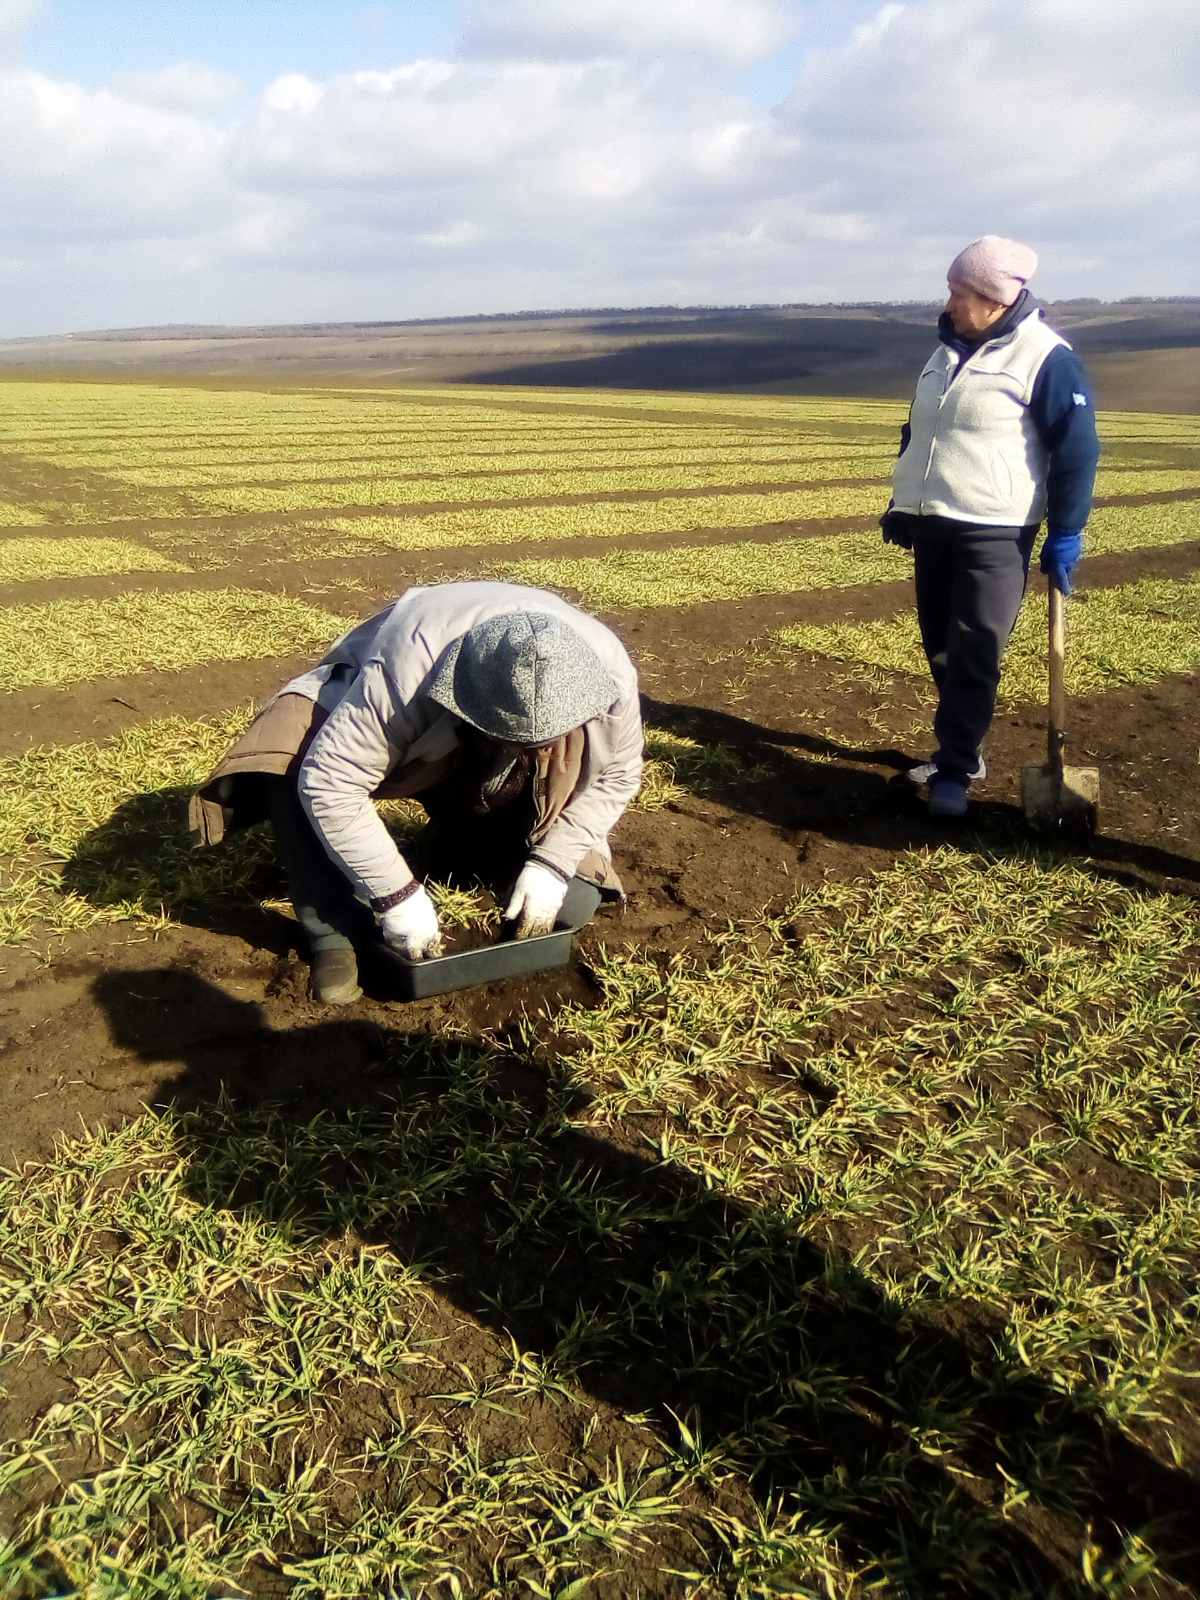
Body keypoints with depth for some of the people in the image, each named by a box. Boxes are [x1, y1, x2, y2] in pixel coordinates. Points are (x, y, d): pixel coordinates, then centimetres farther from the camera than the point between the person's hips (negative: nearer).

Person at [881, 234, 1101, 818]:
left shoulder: (1046, 358, -10)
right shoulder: (949, 349, 13)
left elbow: (1077, 451, -9)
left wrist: (1065, 534, -11)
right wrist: (902, 503, 21)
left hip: (994, 534, -7)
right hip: (932, 526, 7)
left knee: (973, 656, -7)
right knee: (940, 649, 10)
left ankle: (954, 770, 0)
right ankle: (960, 752, 23)